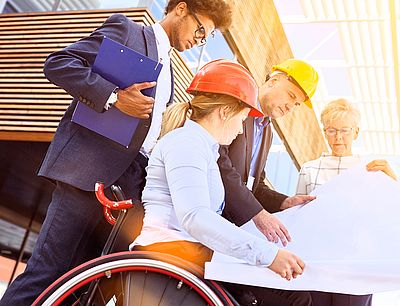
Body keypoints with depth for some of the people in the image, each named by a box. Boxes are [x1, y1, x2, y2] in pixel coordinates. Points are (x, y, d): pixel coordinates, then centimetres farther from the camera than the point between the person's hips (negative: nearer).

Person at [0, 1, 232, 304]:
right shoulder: (126, 29, 3)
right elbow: (58, 63, -7)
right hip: (89, 170, -7)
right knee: (47, 271, -8)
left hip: (130, 182, 7)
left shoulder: (168, 69, 26)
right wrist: (114, 96, -19)